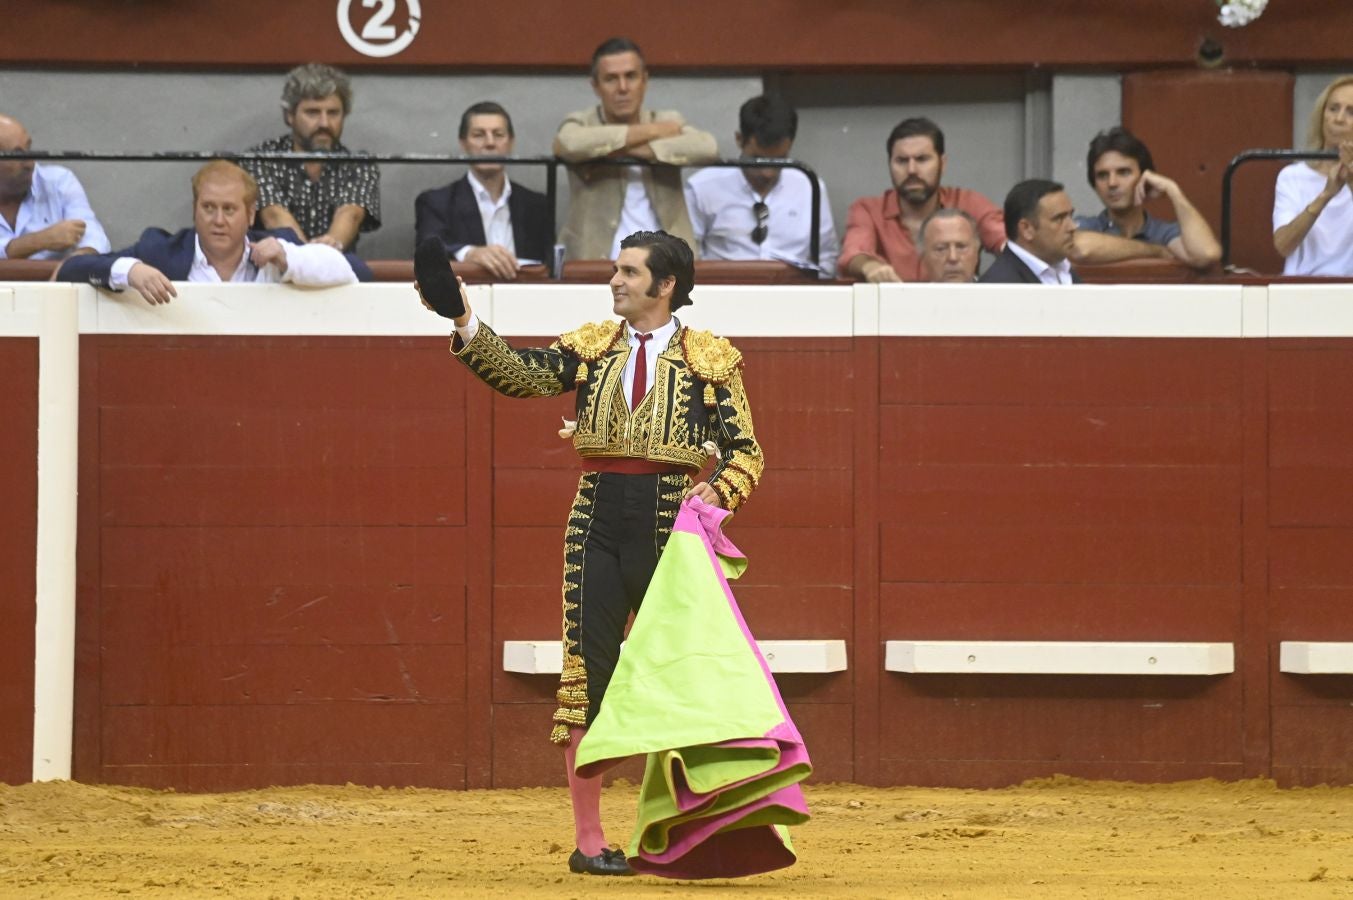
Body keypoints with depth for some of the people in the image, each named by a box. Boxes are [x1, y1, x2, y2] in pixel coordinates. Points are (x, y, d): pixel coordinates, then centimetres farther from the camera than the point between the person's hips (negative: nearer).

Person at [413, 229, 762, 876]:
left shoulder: (710, 358, 4)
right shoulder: (591, 347, 10)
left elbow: (745, 450, 2)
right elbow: (521, 374, -4)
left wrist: (717, 491, -18)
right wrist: (465, 322, -17)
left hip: (671, 521, -2)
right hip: (597, 520, 2)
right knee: (588, 677, -1)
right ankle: (588, 838, 4)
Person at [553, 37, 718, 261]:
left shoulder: (667, 122, 12)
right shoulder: (583, 123, 8)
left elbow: (708, 147, -9)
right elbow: (569, 143, -18)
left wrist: (620, 150, -13)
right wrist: (649, 131, -9)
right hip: (596, 263, -2)